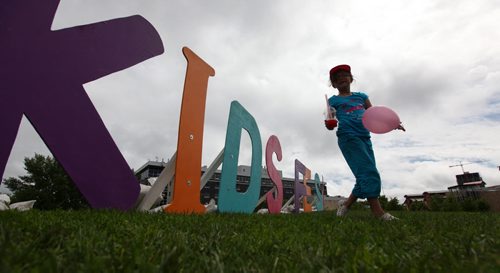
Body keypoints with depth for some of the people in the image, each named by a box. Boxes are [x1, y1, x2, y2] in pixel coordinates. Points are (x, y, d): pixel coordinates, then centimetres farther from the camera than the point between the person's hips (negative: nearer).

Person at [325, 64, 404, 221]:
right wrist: (329, 125, -22)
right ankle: (378, 211, -13)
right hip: (348, 137, -6)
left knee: (366, 176, 4)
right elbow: (330, 122, 1)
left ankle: (346, 204, 19)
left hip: (364, 137, 6)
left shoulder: (361, 96, 21)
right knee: (369, 173, -15)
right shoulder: (333, 100, 8)